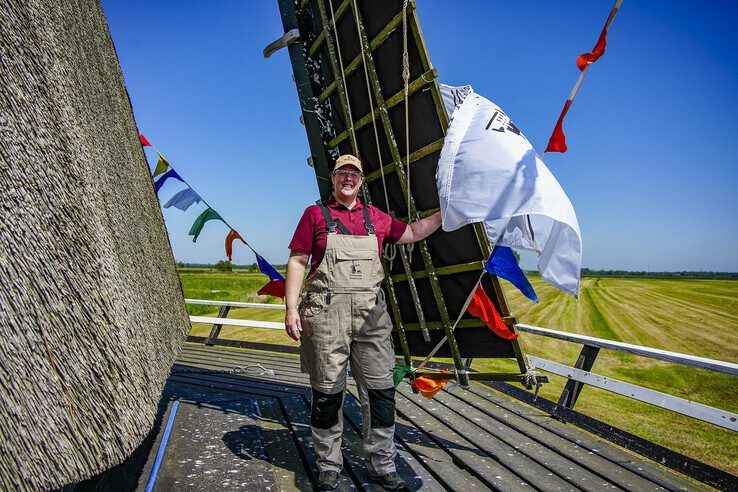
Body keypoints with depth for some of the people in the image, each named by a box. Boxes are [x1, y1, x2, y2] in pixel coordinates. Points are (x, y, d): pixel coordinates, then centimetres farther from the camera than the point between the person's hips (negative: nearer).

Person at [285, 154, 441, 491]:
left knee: (380, 392, 4)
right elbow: (297, 262, 3)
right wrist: (291, 308, -6)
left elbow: (414, 232, 24)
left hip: (371, 313, 3)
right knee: (327, 392, 5)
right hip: (326, 312, -3)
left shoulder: (375, 218, 16)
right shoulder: (315, 214, 7)